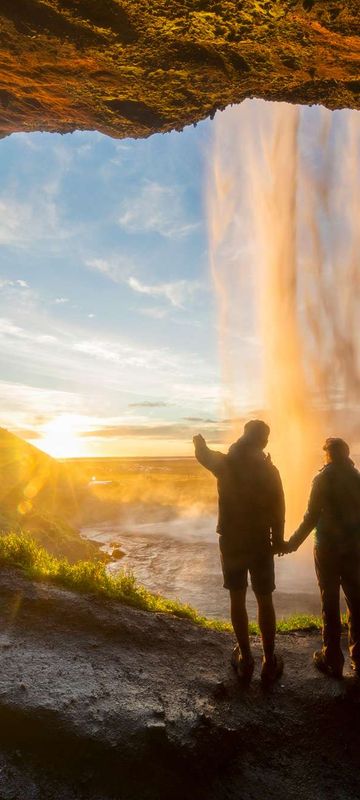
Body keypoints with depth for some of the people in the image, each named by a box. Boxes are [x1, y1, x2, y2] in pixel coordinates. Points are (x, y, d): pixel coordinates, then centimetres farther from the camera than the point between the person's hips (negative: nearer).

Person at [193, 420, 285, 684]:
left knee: (237, 600, 12)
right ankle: (270, 663, 16)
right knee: (265, 601, 10)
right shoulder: (269, 470, -10)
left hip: (231, 542, 1)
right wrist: (278, 540, 8)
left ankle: (245, 660, 19)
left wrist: (200, 441, 36)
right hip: (260, 543, -1)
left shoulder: (225, 463, -6)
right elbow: (278, 510, -6)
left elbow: (203, 454, 14)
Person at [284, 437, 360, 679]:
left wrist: (293, 543, -8)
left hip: (328, 548, -4)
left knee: (330, 604, 4)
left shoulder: (323, 479, -11)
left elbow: (312, 516, -15)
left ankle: (332, 660, 11)